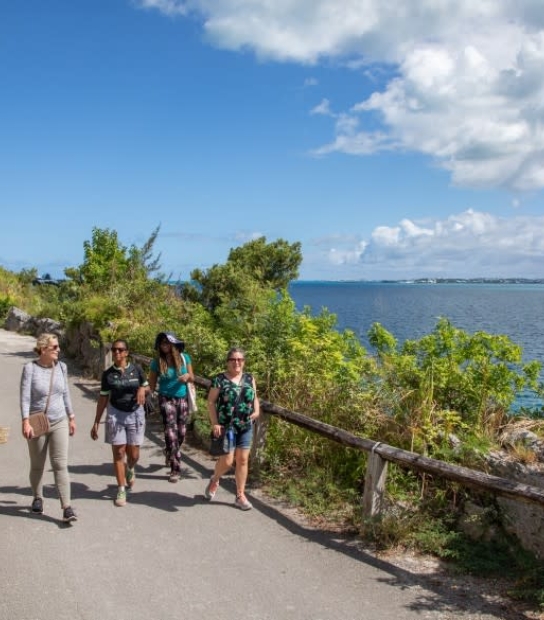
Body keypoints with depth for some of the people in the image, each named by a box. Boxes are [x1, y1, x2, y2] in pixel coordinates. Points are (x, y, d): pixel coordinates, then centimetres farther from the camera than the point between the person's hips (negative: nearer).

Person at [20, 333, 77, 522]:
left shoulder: (61, 367, 2)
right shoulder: (30, 368, -10)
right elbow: (25, 396, -13)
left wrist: (71, 417, 13)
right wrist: (25, 421, -20)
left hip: (59, 423, 2)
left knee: (60, 464, -4)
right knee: (37, 465, 13)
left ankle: (67, 507, -6)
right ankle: (37, 499, 35)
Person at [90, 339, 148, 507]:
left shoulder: (136, 370, -3)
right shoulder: (108, 374, -2)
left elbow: (146, 386, 12)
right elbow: (103, 398, 3)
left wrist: (142, 389, -13)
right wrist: (96, 423, 3)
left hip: (135, 414, 0)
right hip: (115, 414, 0)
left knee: (133, 454, 5)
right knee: (118, 452, -1)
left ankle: (130, 470, 41)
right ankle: (121, 490, 9)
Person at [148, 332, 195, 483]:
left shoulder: (184, 357, 0)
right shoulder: (157, 362, -4)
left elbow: (192, 378, 6)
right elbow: (152, 383, 2)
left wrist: (187, 376, -16)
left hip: (182, 398, 3)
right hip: (166, 399, -3)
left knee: (181, 432, 11)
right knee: (171, 431, -13)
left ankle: (170, 455, 41)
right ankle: (175, 468, -9)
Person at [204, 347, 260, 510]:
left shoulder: (249, 379, 7)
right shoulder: (220, 379, -5)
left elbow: (254, 398, 15)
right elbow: (211, 402, -5)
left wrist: (256, 411, -5)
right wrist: (215, 423, -12)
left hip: (246, 426, 4)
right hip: (226, 426, -4)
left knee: (242, 460, 6)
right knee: (227, 461, -4)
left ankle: (240, 496, 17)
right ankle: (214, 480, 29)